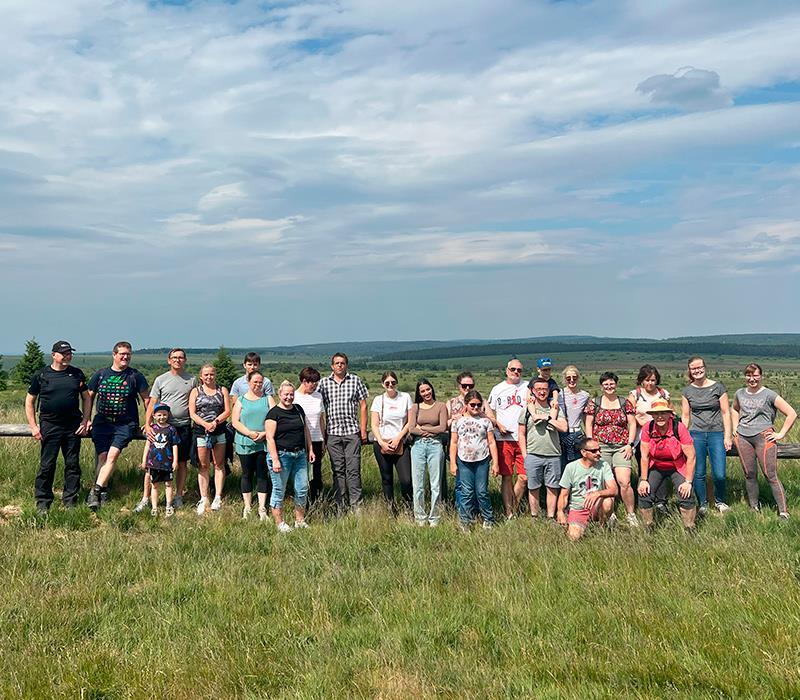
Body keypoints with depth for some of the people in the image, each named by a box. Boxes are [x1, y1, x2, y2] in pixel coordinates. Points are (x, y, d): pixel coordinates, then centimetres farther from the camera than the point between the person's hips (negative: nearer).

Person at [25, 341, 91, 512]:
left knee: (73, 465, 6)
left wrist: (86, 421, 3)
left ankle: (70, 501, 16)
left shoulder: (77, 374, 7)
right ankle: (43, 503, 10)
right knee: (46, 466, 0)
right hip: (49, 426, -2)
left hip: (73, 427, 2)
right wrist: (33, 426, -2)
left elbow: (86, 398, 13)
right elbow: (30, 401, 6)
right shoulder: (41, 375, 1)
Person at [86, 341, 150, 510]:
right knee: (102, 457, -5)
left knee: (113, 455, -18)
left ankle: (95, 491, -16)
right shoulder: (100, 374, 8)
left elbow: (146, 399, 6)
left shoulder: (135, 376, 3)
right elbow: (89, 397, 16)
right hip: (102, 422, 2)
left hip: (126, 424, -2)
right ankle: (103, 492, 4)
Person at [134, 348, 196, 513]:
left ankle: (178, 497, 20)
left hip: (183, 427, 1)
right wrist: (147, 425, -11)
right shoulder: (160, 380, 5)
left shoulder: (192, 380, 8)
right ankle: (145, 498, 2)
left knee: (181, 463, 8)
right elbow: (152, 404, 2)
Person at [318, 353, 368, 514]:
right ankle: (341, 506, 12)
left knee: (353, 470, -4)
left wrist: (363, 430, 0)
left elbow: (363, 406, 6)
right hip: (333, 433, 2)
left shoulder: (356, 380, 5)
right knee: (337, 470, 6)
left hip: (352, 432, -1)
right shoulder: (324, 383, 8)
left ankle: (356, 505, 0)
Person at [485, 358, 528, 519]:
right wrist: (498, 425, -2)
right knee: (506, 477, 2)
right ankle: (508, 514, 9)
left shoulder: (527, 387, 9)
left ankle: (513, 508, 17)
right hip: (503, 439, 0)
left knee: (524, 477, -3)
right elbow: (489, 411, 13)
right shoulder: (497, 389, 11)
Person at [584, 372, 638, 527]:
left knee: (624, 482, -12)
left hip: (622, 448, 0)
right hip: (601, 448, 0)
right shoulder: (594, 403, 7)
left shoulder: (625, 403, 9)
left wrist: (630, 444, -1)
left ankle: (631, 515, 1)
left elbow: (632, 424, 8)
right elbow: (588, 425, 7)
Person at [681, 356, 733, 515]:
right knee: (698, 474, 2)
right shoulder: (687, 391, 7)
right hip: (696, 435, 2)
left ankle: (720, 501, 21)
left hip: (716, 434, -1)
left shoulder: (718, 387, 2)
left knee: (719, 474, -5)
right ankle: (703, 504, 19)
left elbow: (726, 413, 3)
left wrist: (728, 436, -1)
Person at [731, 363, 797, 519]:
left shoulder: (769, 395, -5)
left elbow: (792, 414, -5)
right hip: (743, 438, 5)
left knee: (771, 475, -8)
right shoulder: (740, 394, 10)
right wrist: (735, 427, 18)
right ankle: (754, 509, 21)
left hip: (763, 437, -5)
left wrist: (781, 434, -7)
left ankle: (783, 512, -4)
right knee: (749, 475, 10)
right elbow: (735, 410, 32)